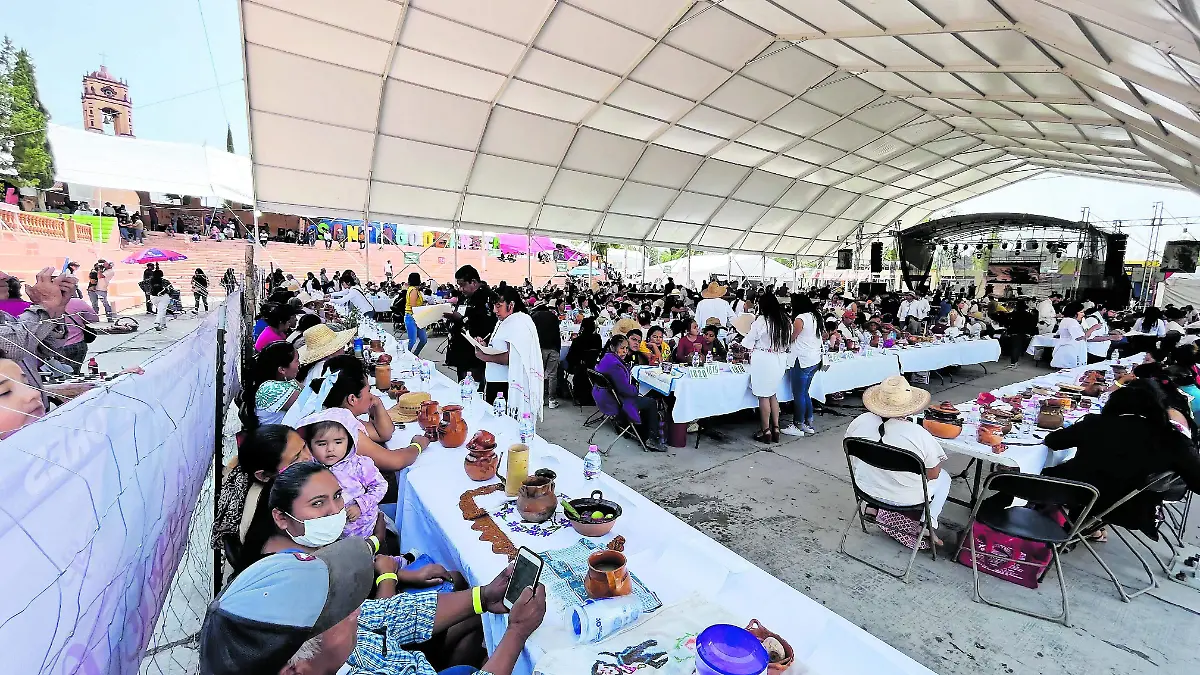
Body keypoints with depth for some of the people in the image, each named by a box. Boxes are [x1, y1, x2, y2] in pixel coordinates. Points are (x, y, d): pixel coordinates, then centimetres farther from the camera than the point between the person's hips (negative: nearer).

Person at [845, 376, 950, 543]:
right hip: (906, 500, -3)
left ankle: (872, 506, 25)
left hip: (866, 490, 3)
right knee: (944, 477, 23)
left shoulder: (859, 422, -17)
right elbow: (933, 474, -13)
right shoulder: (918, 434, -27)